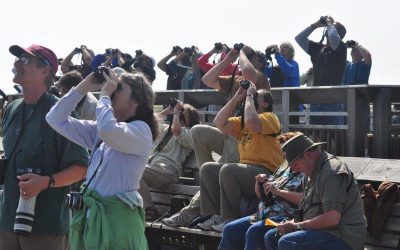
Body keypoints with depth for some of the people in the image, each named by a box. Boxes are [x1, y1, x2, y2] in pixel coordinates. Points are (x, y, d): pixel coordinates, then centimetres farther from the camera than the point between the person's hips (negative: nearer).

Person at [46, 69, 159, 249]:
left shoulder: (141, 130, -9)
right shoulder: (98, 130, 13)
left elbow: (108, 131, -31)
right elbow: (56, 119, 12)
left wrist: (104, 95, -14)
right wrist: (83, 87, 5)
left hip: (117, 216, -7)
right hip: (89, 215, 7)